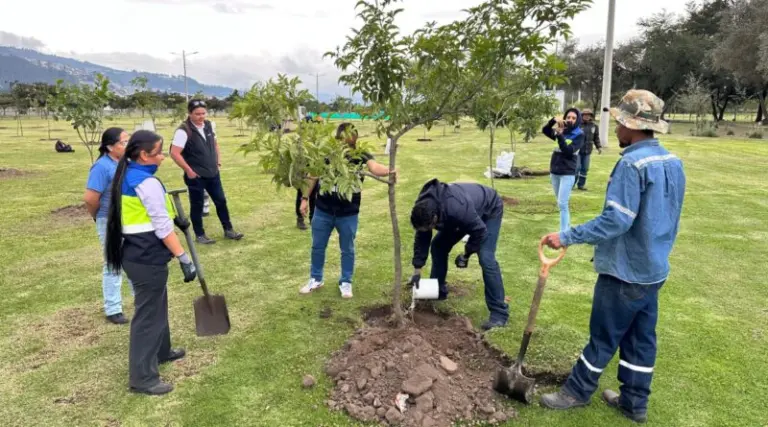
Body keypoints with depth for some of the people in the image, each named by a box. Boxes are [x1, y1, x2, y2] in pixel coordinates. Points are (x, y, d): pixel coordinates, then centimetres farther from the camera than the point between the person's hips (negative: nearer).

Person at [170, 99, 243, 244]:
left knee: (221, 201, 12)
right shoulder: (183, 131, -18)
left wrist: (218, 158, 12)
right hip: (196, 176, -6)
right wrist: (188, 170, -18)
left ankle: (228, 230, 24)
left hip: (213, 173, 6)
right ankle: (200, 235, 19)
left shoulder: (210, 125, 3)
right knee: (197, 205, 6)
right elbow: (174, 153, -21)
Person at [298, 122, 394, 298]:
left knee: (347, 249, 12)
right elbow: (314, 176, 4)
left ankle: (346, 282, 31)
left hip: (348, 213, -2)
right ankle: (315, 279, 36)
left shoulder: (360, 155, -12)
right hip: (322, 210, 2)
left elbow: (374, 167, -32)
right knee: (318, 246, 16)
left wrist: (388, 171, -53)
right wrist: (305, 198, 4)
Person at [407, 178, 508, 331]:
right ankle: (438, 291, 20)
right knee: (438, 246, 2)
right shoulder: (424, 209, -23)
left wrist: (466, 254, -19)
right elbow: (421, 239, -11)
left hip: (489, 211, -7)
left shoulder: (457, 208, -46)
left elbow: (480, 231, -31)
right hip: (465, 215, 7)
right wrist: (417, 270, -10)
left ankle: (499, 312, -11)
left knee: (486, 258, -19)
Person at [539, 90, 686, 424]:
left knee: (603, 337, 6)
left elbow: (615, 221, -27)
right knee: (641, 338, 16)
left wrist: (567, 237, -23)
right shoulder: (673, 162, 6)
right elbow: (660, 218, 13)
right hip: (654, 268, 8)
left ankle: (577, 391, 22)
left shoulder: (632, 164, -22)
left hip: (625, 271, -8)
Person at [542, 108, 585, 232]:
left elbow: (568, 151, -19)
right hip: (554, 172, 6)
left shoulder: (579, 135, -6)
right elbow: (545, 130, -6)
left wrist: (560, 135, -27)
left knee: (562, 204, -13)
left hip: (568, 174, -6)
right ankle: (567, 228, 28)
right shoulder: (560, 131, 8)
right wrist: (553, 120, -22)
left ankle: (563, 233, -11)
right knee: (562, 204, 15)